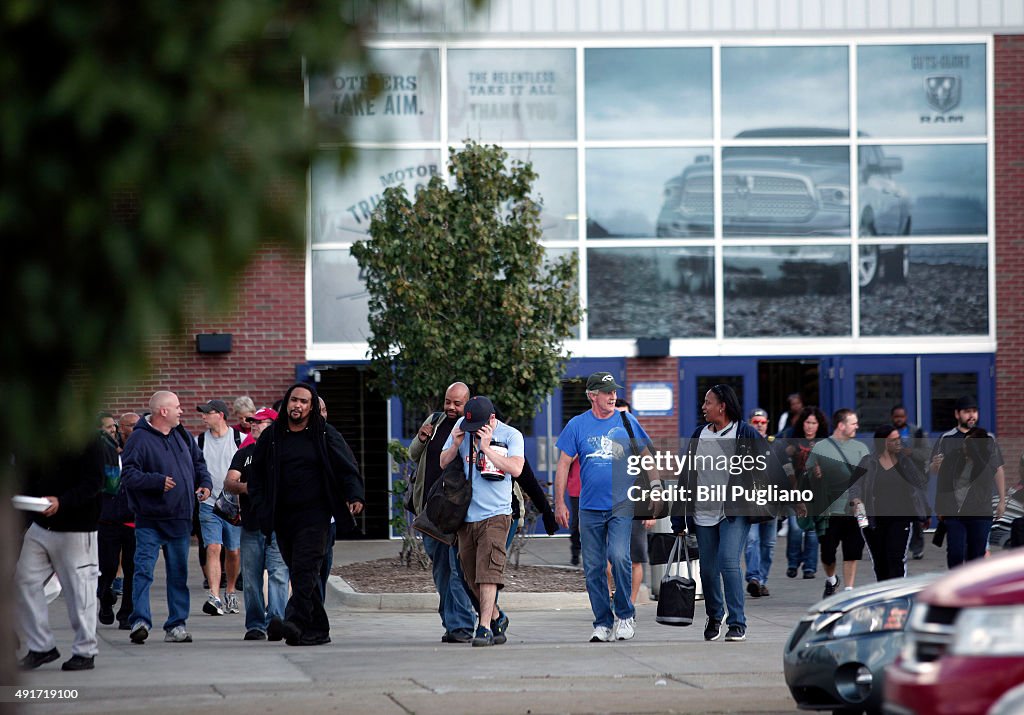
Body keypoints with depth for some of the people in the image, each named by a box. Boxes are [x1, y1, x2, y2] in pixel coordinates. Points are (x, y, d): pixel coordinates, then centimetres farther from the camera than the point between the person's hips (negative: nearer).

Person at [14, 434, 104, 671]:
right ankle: (41, 647, 12)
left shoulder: (86, 439, -10)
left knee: (79, 588, -1)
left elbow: (93, 482, -16)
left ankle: (85, 651, 12)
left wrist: (61, 502, -28)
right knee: (25, 582, 2)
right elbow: (29, 476, 14)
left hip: (76, 530, -6)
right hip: (40, 525, 6)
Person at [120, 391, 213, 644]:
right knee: (144, 571, -13)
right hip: (149, 521, -6)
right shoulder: (140, 439, -11)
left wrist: (205, 482, 6)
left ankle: (176, 625, 15)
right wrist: (158, 481, -25)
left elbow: (198, 461, 23)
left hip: (180, 519, 6)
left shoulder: (181, 435, 10)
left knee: (179, 573, 9)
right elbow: (128, 474, -18)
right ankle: (140, 621, -14)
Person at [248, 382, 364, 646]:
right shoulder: (271, 436, 12)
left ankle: (295, 622, -29)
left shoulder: (325, 435, 5)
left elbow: (347, 468, 2)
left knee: (305, 569, -17)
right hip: (283, 516, 4)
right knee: (298, 573, 5)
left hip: (314, 514, -4)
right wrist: (261, 506, 4)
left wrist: (355, 496, -14)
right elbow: (256, 474, 16)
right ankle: (318, 629, 10)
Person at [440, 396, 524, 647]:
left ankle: (484, 627, -21)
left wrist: (487, 448, -18)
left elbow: (516, 468, -16)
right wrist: (456, 445, -7)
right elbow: (443, 463, 13)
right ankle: (495, 618, 26)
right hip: (466, 515, 4)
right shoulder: (462, 427, 8)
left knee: (488, 571, -17)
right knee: (472, 576, 7)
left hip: (496, 515, -4)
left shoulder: (511, 435, -1)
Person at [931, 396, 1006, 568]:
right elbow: (933, 469, 7)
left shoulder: (988, 440, 9)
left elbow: (998, 471, 13)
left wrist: (1002, 500, 9)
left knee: (977, 553, 4)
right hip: (953, 508, -1)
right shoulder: (946, 439, 4)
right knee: (955, 551, -6)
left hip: (981, 509, 1)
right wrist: (936, 465, -17)